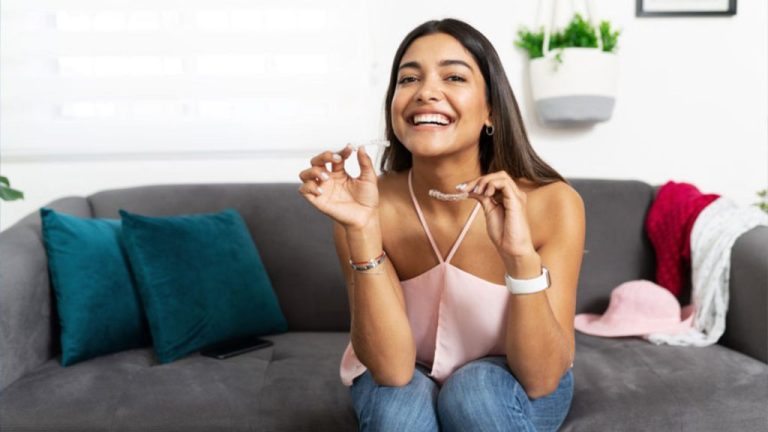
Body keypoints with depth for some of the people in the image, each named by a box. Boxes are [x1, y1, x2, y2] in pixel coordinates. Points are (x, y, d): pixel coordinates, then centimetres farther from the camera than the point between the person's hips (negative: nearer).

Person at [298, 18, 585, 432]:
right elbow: (392, 369, -26)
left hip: (508, 388, 0)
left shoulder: (552, 203, -25)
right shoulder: (374, 204, -22)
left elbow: (541, 378, -25)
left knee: (476, 392, -32)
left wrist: (521, 256, -41)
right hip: (404, 382, 1)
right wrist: (362, 232, -38)